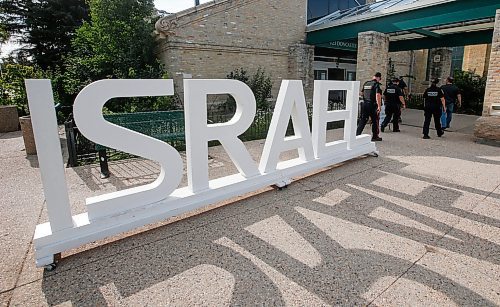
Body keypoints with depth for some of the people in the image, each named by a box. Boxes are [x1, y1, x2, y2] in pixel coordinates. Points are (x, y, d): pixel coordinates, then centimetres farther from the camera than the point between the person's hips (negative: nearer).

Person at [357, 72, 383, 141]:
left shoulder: (366, 83, 11)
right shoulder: (377, 84, -8)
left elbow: (362, 93, 21)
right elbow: (378, 95, -19)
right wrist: (379, 106, -22)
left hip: (364, 104, 5)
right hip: (372, 105, -5)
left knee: (362, 120, 7)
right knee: (375, 121, 9)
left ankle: (357, 135, -2)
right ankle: (375, 136, 18)